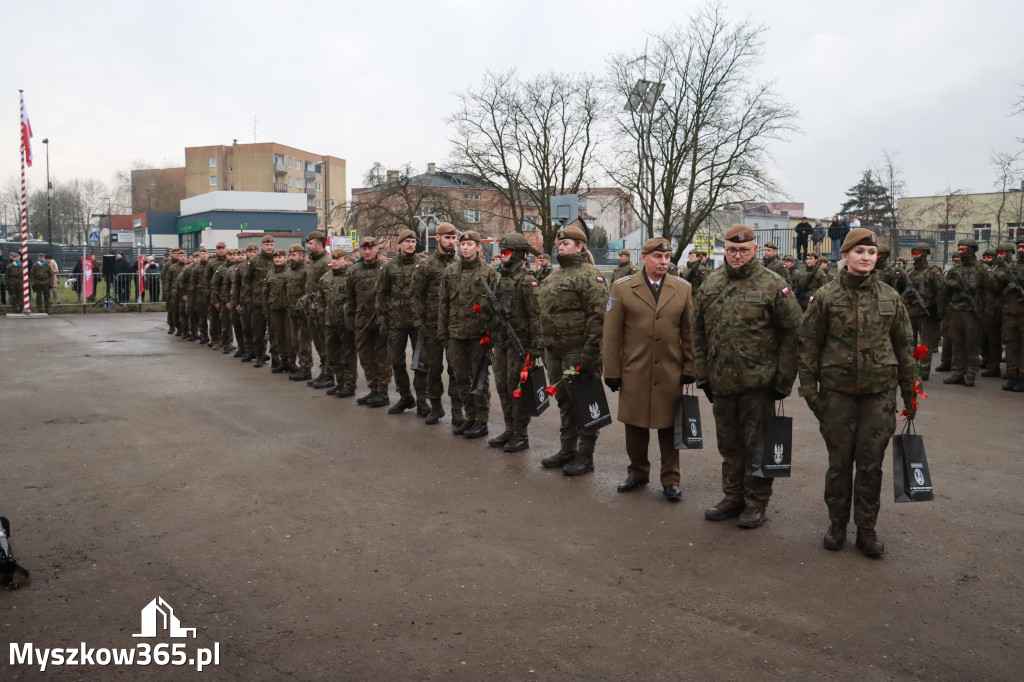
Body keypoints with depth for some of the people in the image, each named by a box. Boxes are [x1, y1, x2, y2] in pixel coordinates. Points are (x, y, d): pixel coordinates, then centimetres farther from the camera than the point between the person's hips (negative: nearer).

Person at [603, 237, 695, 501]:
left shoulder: (682, 288, 4)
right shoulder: (622, 287, -1)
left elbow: (689, 331, 7)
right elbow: (611, 334, -2)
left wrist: (689, 367, 2)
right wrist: (612, 370, -4)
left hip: (670, 372, 1)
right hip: (634, 371, 0)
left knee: (669, 426, 7)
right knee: (635, 424, 10)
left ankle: (670, 479, 20)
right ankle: (638, 472, 28)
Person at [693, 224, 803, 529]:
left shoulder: (773, 285, -6)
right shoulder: (710, 285, 8)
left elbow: (791, 335, -7)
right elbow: (699, 333, 13)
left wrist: (784, 379, -9)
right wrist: (702, 374, 9)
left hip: (758, 383, -5)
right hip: (721, 382, 5)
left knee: (756, 445, 5)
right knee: (729, 444, 15)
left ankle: (756, 502, 19)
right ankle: (733, 497, 29)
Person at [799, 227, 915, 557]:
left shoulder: (890, 297, 3)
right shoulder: (826, 297, -3)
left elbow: (904, 345, 9)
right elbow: (809, 344, 0)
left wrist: (909, 391, 9)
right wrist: (809, 388, -4)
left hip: (879, 391, 1)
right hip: (837, 390, -1)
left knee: (871, 462, 6)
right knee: (839, 461, 8)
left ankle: (866, 529, 20)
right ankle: (837, 524, 24)